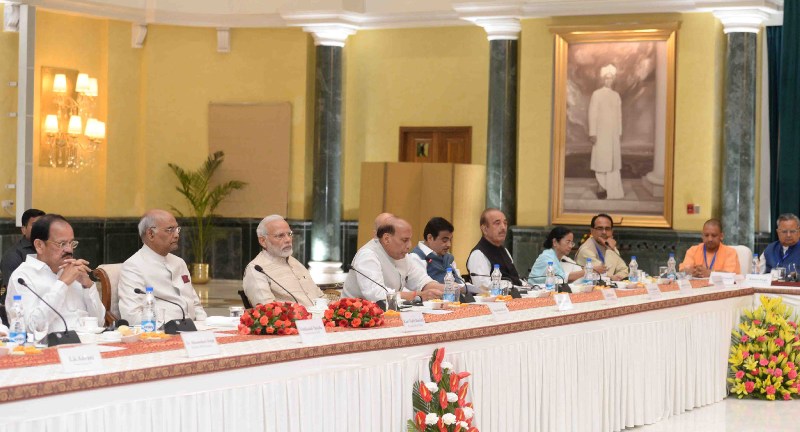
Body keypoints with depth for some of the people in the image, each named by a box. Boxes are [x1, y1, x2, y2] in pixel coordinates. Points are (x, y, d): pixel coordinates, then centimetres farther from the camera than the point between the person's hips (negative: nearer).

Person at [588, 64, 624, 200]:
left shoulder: (616, 95, 12)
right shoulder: (597, 94, -4)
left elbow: (619, 115, 14)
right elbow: (592, 114, -8)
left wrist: (619, 132, 10)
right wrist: (592, 133, -13)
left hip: (613, 134, 5)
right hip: (601, 133, -5)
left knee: (613, 161, 3)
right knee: (601, 161, -3)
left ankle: (614, 190, 5)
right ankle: (602, 188, 2)